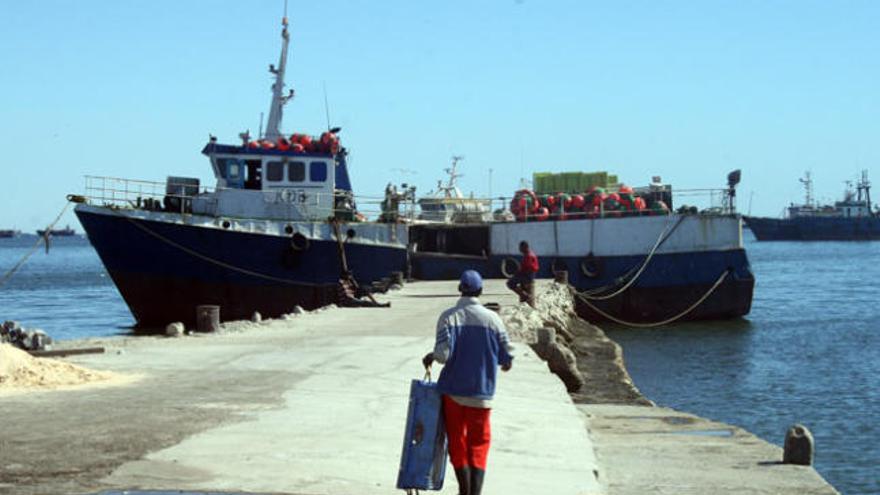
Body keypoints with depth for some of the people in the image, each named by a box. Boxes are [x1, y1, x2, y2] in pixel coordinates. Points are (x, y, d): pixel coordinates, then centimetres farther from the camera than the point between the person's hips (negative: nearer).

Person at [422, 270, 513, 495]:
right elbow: (507, 359, -3)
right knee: (479, 445, 9)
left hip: (453, 390, -1)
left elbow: (443, 354, -18)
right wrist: (505, 364, 20)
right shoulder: (492, 318, -5)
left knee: (457, 443, 13)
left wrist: (430, 357, 4)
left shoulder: (448, 317, -8)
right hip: (481, 392, 1)